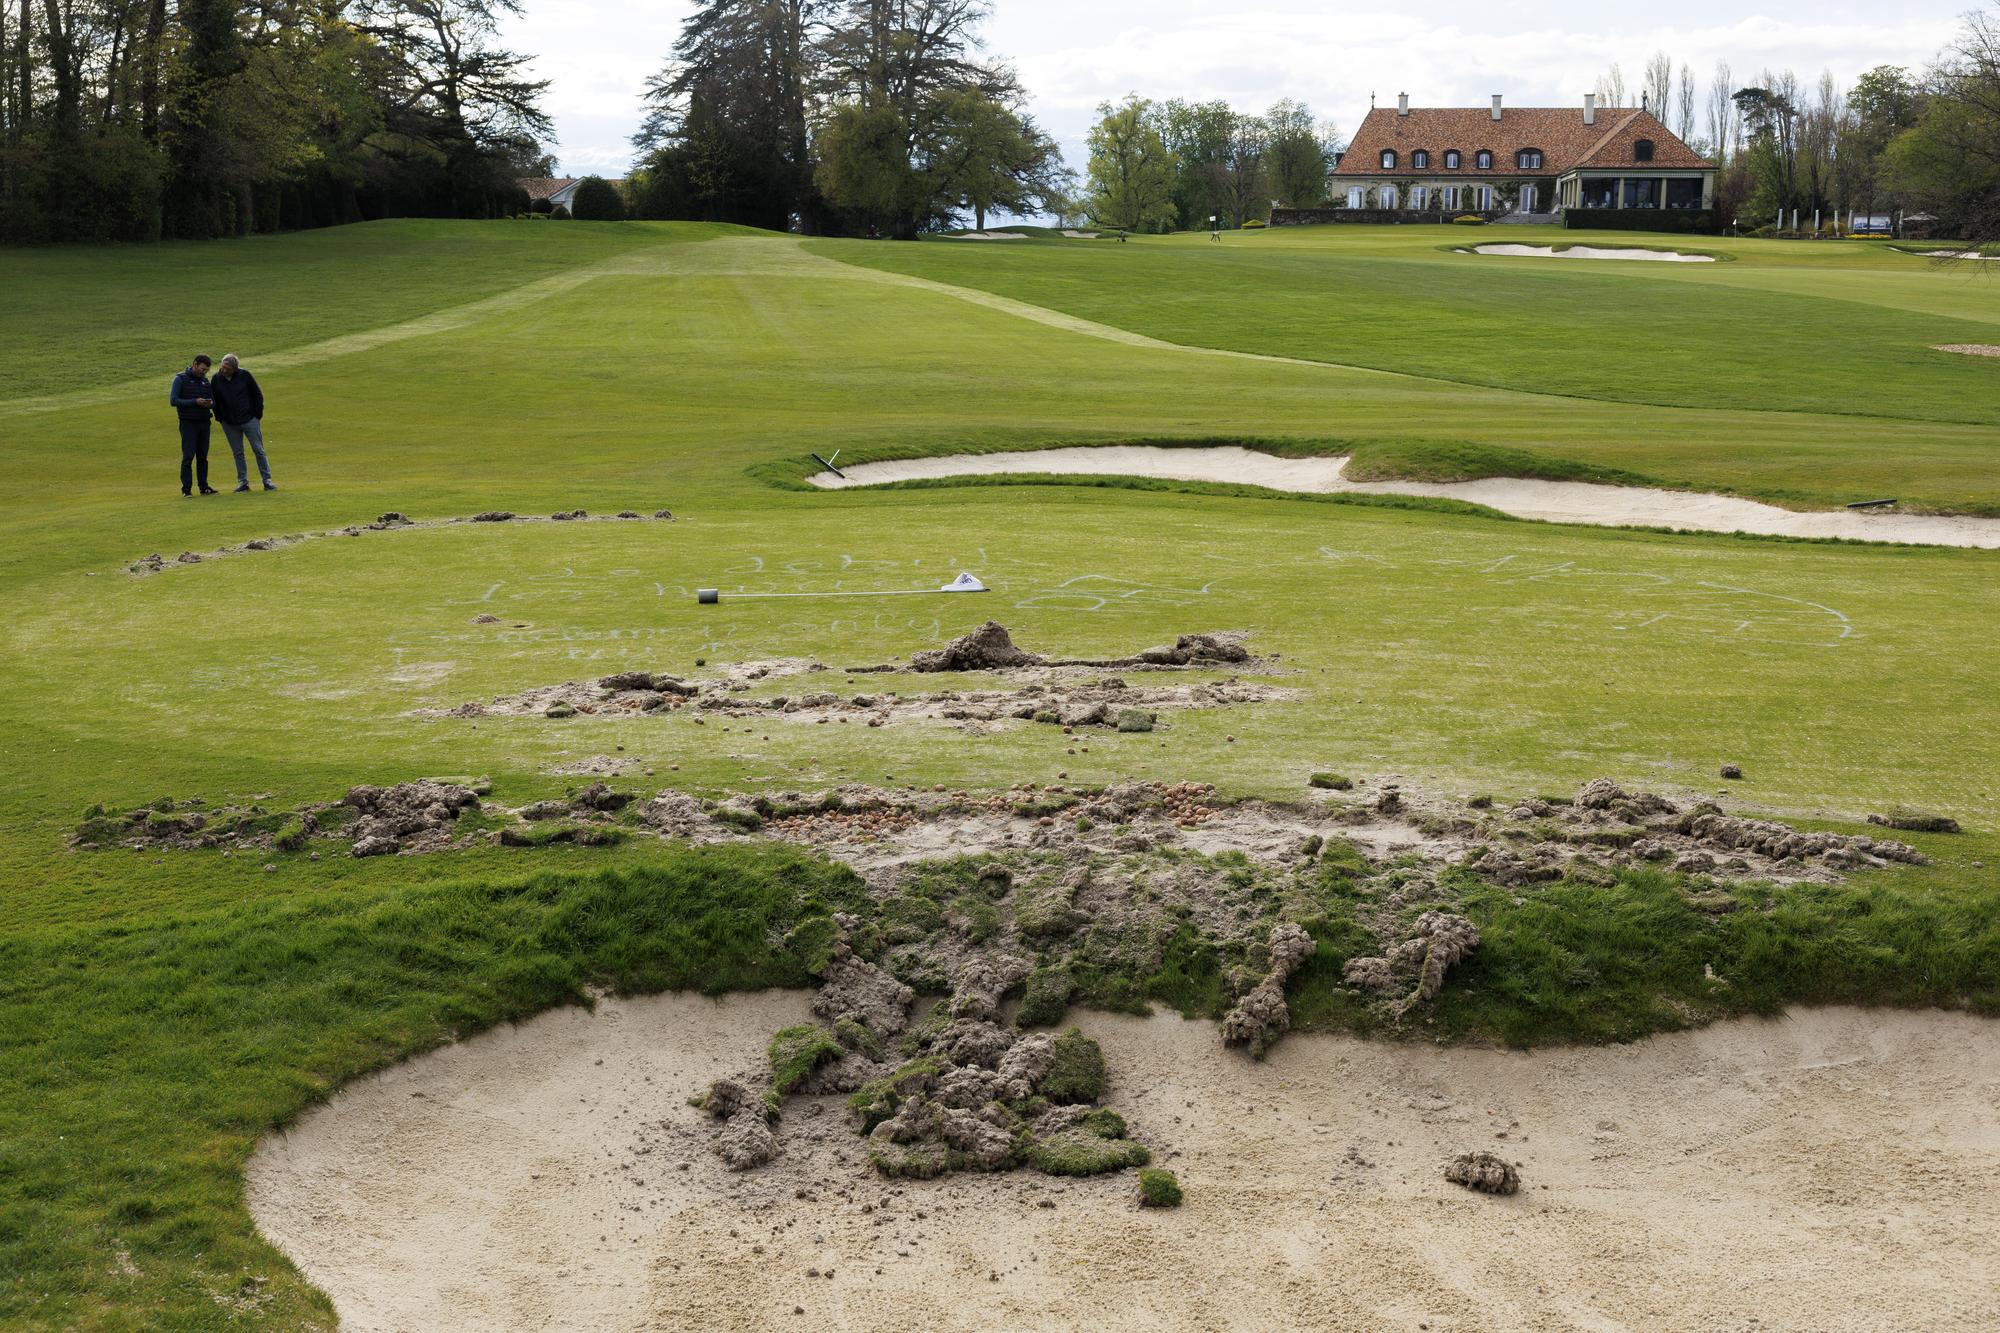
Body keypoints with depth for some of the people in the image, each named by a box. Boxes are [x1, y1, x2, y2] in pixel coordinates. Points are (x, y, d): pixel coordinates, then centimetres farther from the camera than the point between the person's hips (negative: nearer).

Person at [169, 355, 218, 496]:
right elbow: (173, 400, -11)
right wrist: (195, 402, -19)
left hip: (204, 423, 5)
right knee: (188, 456, -7)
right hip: (188, 424, -5)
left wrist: (210, 403, -8)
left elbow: (213, 401, 17)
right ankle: (186, 488, -3)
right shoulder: (180, 379, -3)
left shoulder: (205, 380, 14)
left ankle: (204, 486, 12)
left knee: (203, 456, 7)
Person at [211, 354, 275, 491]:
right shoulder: (216, 379, -3)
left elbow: (258, 395, 1)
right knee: (237, 453, 7)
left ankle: (267, 480, 4)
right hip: (229, 424, 2)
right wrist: (220, 419, 6)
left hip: (249, 420, -2)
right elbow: (214, 401, 9)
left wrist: (257, 415, -2)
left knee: (258, 450, 0)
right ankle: (242, 482, 12)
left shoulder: (245, 376, -8)